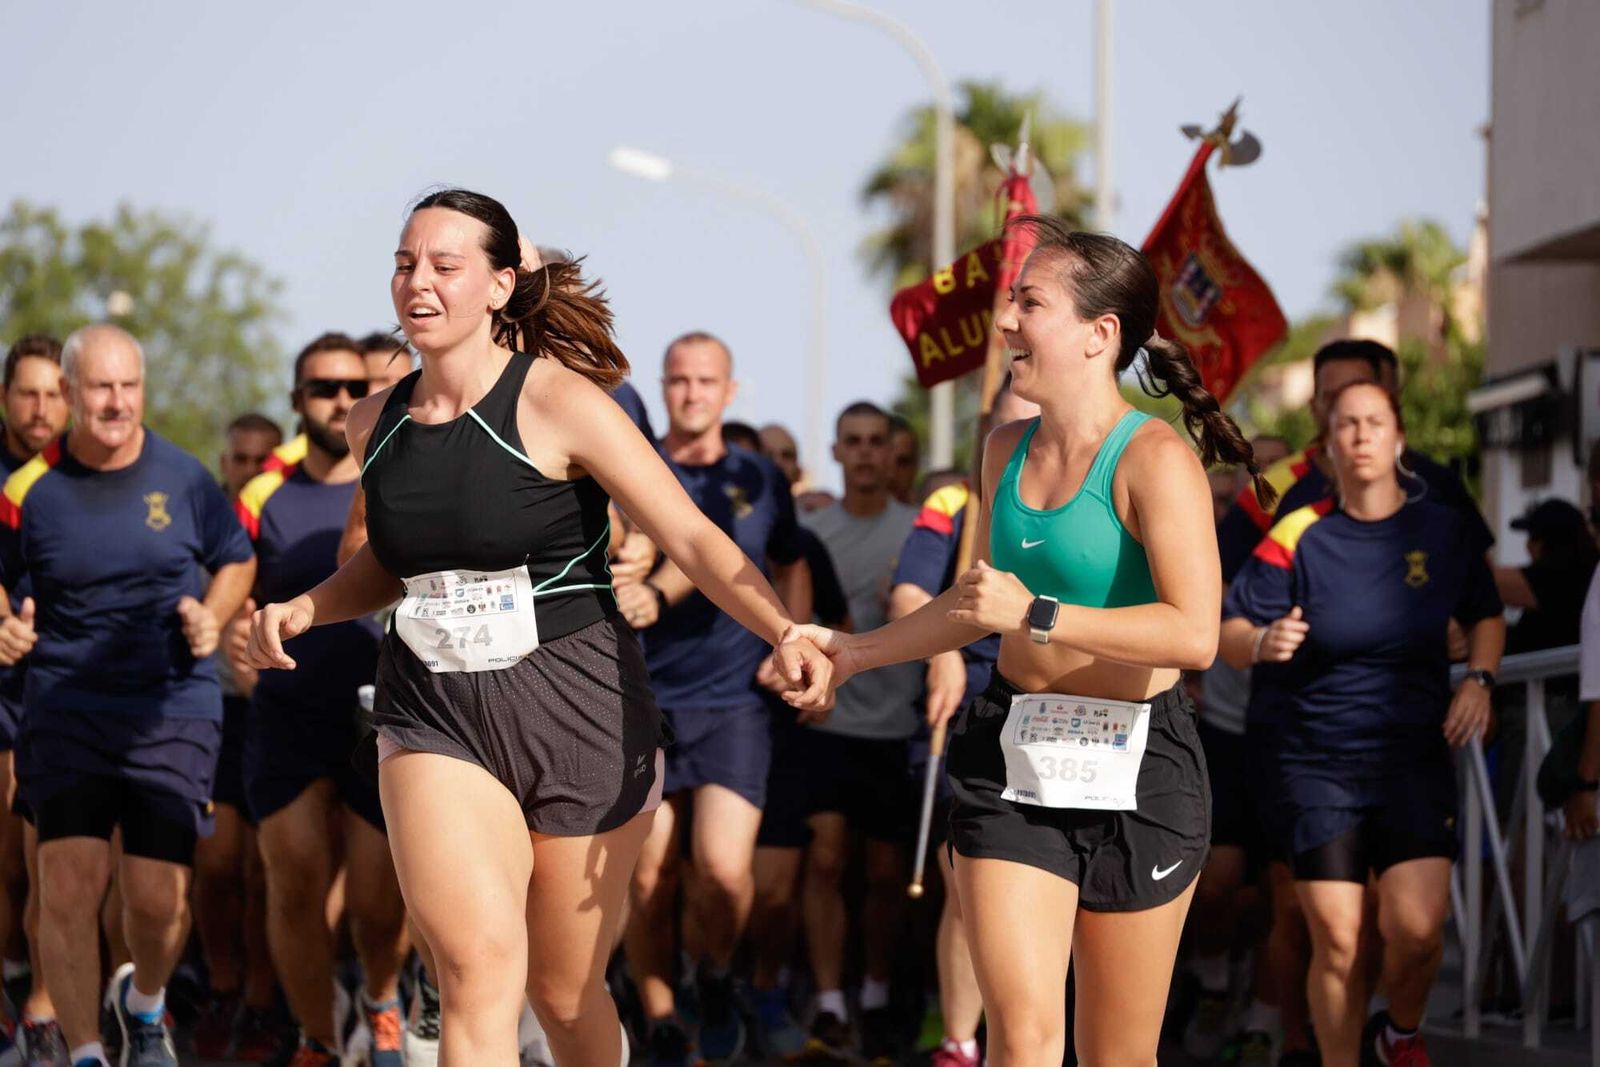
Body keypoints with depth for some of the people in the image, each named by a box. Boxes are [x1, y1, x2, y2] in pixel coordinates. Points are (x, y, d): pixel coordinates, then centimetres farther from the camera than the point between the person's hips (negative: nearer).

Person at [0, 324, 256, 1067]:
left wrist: (210, 617, -3)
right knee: (68, 888, -12)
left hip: (174, 713, 0)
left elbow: (237, 561, 15)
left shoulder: (182, 479, 1)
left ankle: (144, 1005, 32)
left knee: (158, 900, -2)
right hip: (65, 714, 0)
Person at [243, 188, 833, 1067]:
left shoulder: (558, 403, -9)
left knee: (565, 994, 8)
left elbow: (693, 539, -14)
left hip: (577, 706, -3)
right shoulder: (374, 425, 7)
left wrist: (785, 634, -30)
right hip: (435, 713, 3)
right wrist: (301, 610, 7)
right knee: (478, 969, -18)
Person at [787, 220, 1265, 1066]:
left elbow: (1194, 633, -24)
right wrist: (855, 650, 23)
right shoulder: (1007, 450, 9)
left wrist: (1036, 615, -24)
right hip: (1009, 762, 5)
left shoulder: (1152, 459, -13)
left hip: (1134, 770, -5)